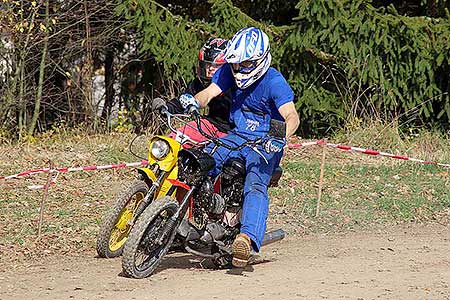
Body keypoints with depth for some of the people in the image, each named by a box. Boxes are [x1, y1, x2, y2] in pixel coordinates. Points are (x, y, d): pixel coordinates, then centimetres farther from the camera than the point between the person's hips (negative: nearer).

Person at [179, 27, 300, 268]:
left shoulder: (274, 81, -15)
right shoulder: (230, 70, 3)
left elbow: (292, 116, -26)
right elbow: (210, 92, -9)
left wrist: (280, 137, -47)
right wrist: (194, 101, -33)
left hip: (264, 144, -6)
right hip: (236, 137, 6)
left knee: (255, 186, -31)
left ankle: (247, 238, -51)